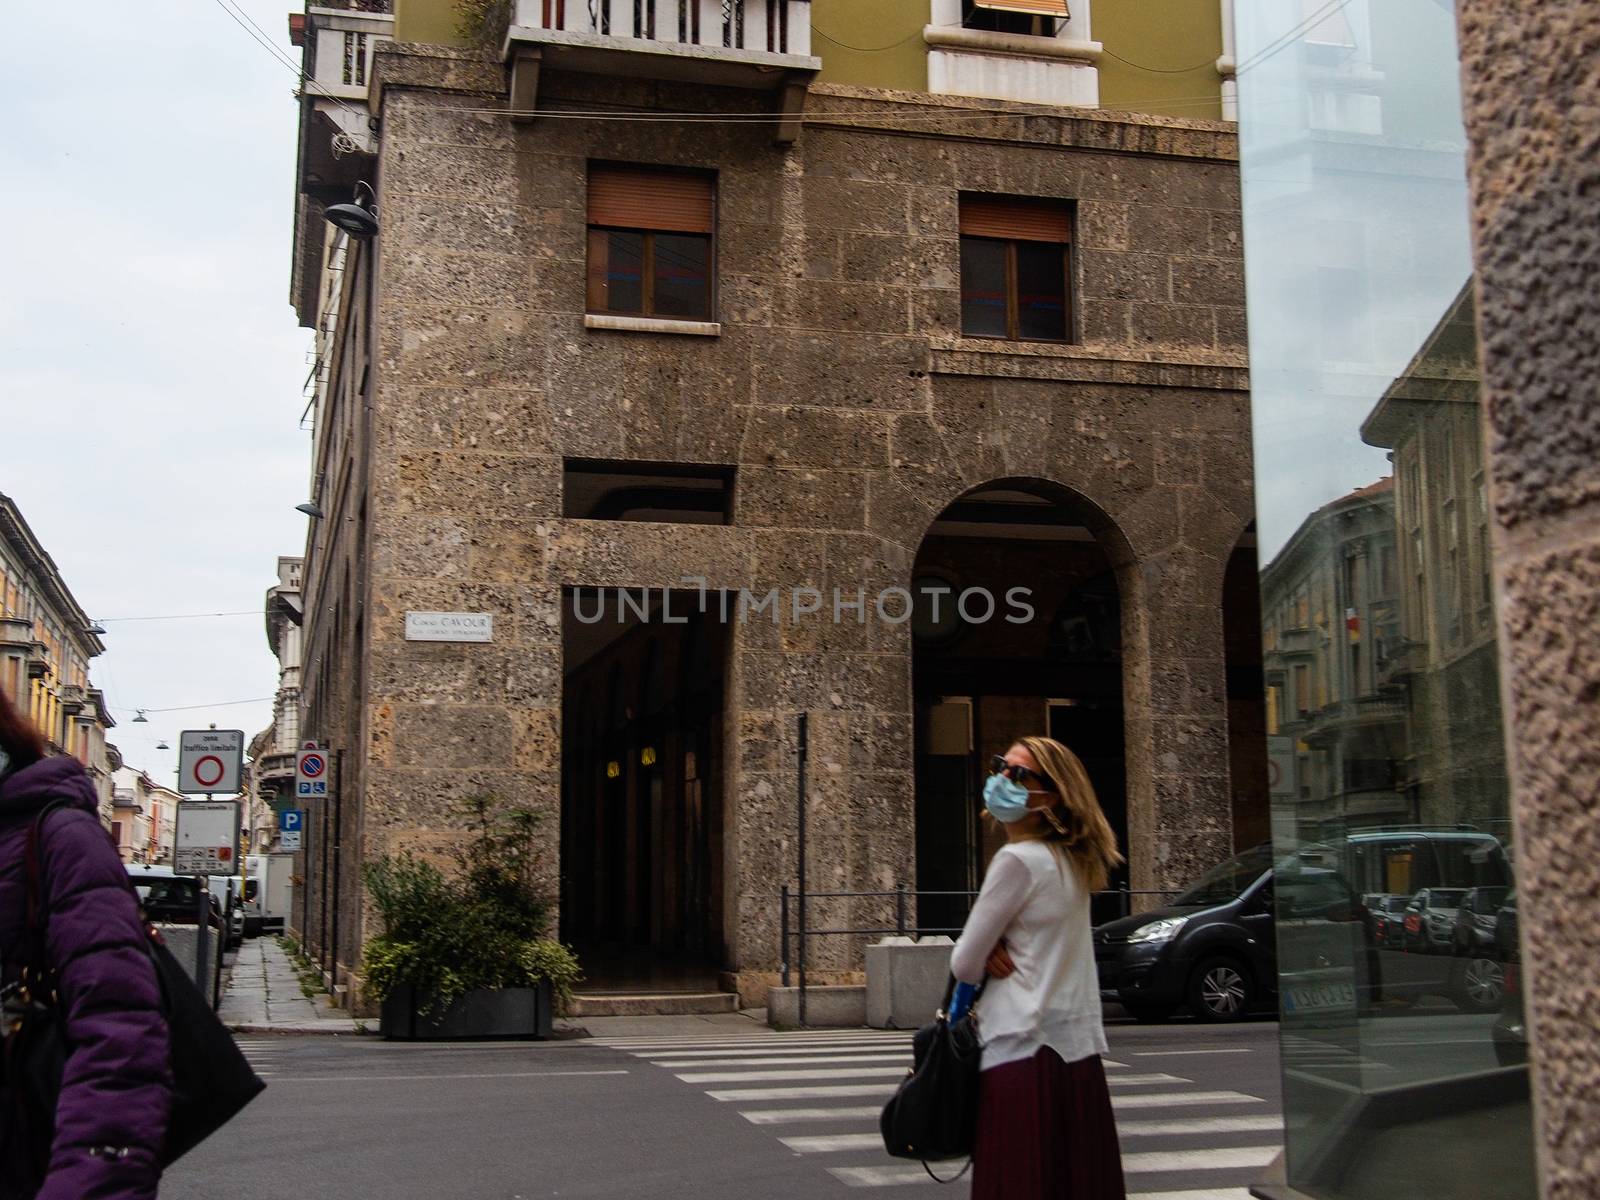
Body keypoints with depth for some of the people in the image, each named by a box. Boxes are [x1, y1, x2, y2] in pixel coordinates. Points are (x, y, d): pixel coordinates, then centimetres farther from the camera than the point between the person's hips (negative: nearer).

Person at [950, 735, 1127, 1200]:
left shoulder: (1018, 859, -14)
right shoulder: (1073, 862, 11)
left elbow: (964, 965, -10)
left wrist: (987, 955, 11)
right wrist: (994, 949, -1)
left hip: (1024, 1049, -8)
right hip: (1079, 1051, 8)